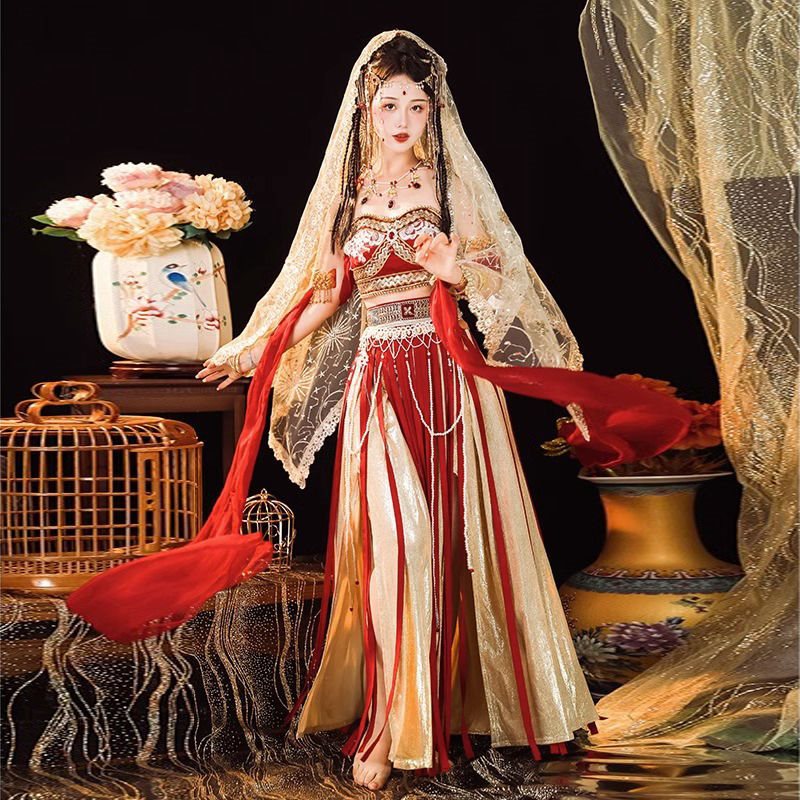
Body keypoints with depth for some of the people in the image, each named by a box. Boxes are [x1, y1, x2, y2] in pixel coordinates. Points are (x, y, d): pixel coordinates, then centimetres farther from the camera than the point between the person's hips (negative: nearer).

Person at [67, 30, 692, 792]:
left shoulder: (451, 182, 4)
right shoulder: (347, 189, 10)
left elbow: (501, 273, 2)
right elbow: (325, 293, 14)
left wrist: (459, 268, -19)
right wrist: (254, 351, 9)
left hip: (448, 378, -1)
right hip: (378, 381, 1)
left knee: (450, 535, -2)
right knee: (392, 538, -6)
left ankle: (452, 697, 11)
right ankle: (388, 726, 2)